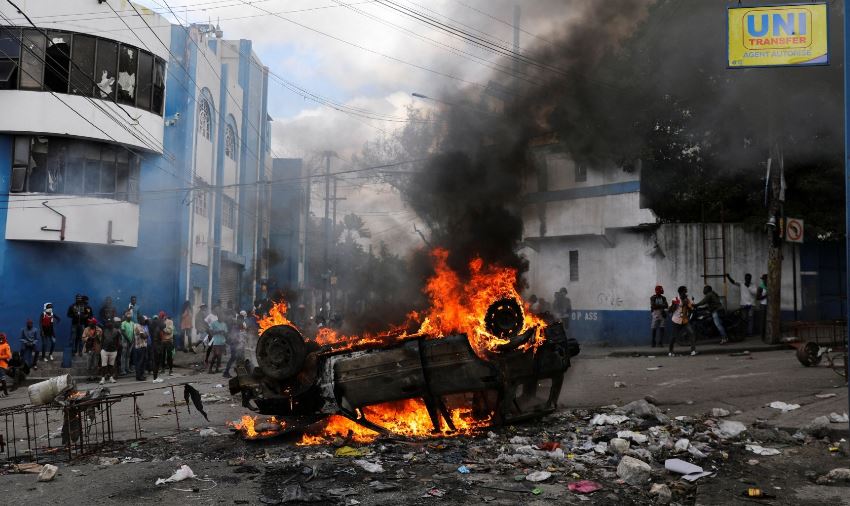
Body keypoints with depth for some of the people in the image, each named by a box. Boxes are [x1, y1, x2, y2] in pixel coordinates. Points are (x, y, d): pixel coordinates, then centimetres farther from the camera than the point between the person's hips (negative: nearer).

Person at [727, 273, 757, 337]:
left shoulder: (753, 286, 3)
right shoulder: (741, 285, 4)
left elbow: (755, 292, -13)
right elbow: (733, 282, -7)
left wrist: (748, 287, -21)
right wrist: (728, 276, -21)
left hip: (751, 305, -2)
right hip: (743, 304, 2)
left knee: (750, 319, -7)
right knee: (744, 319, 5)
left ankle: (750, 333, -8)